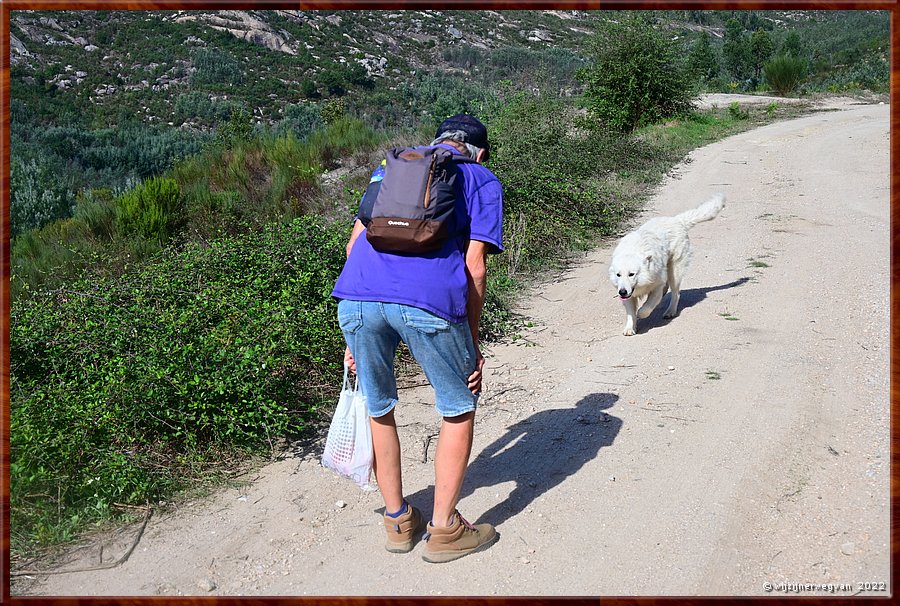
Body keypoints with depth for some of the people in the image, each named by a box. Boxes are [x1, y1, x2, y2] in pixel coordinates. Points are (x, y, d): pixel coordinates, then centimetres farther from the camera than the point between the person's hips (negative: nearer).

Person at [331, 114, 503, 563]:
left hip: (356, 298, 4)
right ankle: (444, 530, 24)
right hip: (429, 301, -3)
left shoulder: (391, 164, 31)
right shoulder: (482, 180, 20)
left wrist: (356, 336, 26)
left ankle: (398, 522, 35)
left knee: (379, 410, 22)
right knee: (458, 411, 18)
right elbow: (474, 268, 7)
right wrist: (472, 345, 15)